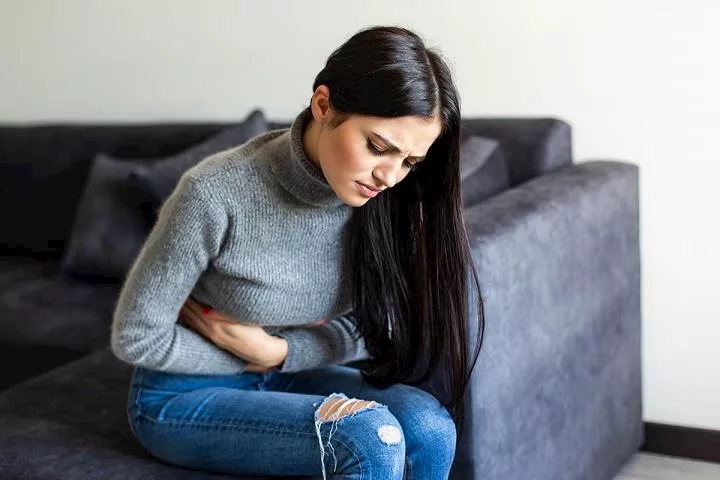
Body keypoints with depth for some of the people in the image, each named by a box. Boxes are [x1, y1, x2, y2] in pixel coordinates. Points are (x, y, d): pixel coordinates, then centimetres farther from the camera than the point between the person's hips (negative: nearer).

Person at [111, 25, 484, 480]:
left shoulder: (378, 199, -14)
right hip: (183, 397, -5)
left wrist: (276, 352, -17)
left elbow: (373, 329, -2)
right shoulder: (216, 194, -28)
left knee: (429, 426, -21)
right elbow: (135, 338, -18)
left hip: (286, 373, 5)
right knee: (369, 438, -28)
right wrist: (256, 361, -9)